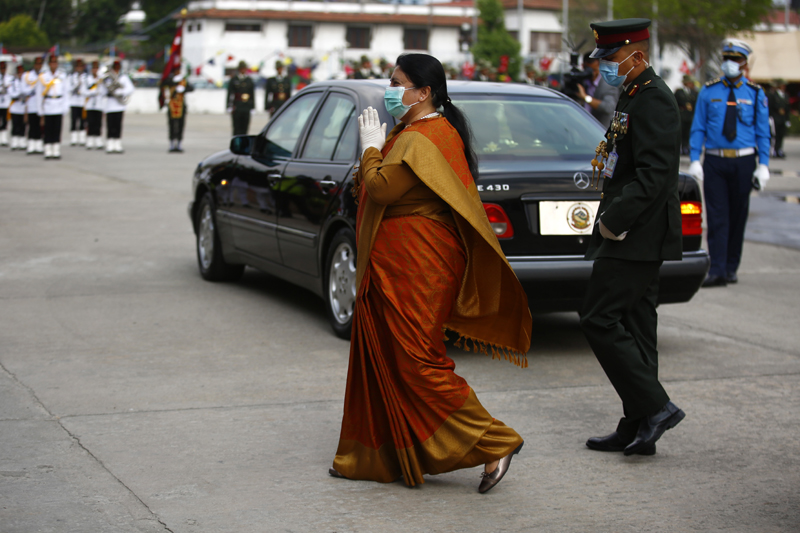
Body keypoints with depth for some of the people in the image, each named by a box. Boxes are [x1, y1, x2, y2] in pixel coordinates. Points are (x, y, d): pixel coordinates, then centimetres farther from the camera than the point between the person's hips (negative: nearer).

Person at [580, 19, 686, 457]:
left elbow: (654, 173, -24)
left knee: (599, 319, -10)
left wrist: (613, 220, -23)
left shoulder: (653, 100, -15)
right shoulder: (633, 97, 18)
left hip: (636, 238, -11)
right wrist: (610, 221, 15)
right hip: (633, 236, 11)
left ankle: (655, 408, -6)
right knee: (633, 327, 11)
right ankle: (638, 429, 16)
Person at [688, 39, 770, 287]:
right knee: (717, 217, -6)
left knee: (738, 216, 7)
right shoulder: (708, 91, 4)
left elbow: (763, 133, 5)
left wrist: (763, 165, -2)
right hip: (714, 161, 0)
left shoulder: (755, 94, 4)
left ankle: (731, 268, 19)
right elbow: (698, 128, 4)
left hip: (743, 161, 1)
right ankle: (717, 271, -10)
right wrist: (694, 161, -5)